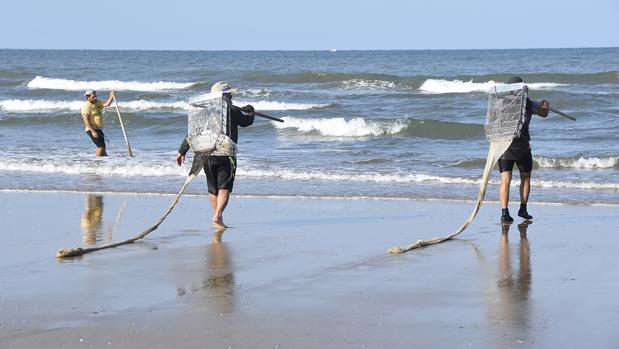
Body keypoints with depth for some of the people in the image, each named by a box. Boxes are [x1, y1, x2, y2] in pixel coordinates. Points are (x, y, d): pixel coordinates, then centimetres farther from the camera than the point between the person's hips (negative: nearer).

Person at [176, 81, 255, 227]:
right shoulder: (233, 111, -3)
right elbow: (247, 120, 15)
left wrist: (182, 151, 16)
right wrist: (249, 110, 39)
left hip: (207, 155, 4)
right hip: (226, 155, -4)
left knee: (212, 190, 15)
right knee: (224, 188, -5)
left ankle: (217, 217, 23)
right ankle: (218, 216, -23)